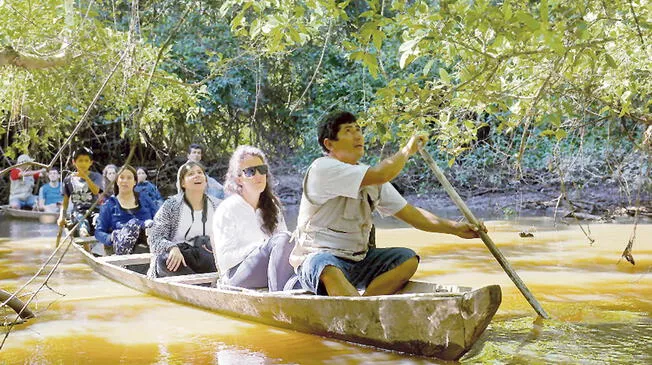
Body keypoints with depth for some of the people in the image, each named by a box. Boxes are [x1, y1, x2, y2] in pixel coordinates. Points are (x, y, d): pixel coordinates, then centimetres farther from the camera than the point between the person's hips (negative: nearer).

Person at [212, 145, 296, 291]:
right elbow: (225, 258, -8)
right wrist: (264, 247, -18)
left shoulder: (272, 206, 19)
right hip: (236, 274, -5)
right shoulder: (227, 210, 0)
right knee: (282, 240, -30)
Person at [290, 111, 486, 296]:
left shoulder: (370, 175, 11)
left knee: (407, 259, -10)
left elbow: (409, 213, 11)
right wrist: (407, 150, -8)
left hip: (358, 260, 8)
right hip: (319, 258, -8)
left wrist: (453, 228, 0)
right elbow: (381, 174, -27)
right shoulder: (322, 168, -16)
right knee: (329, 271, -39)